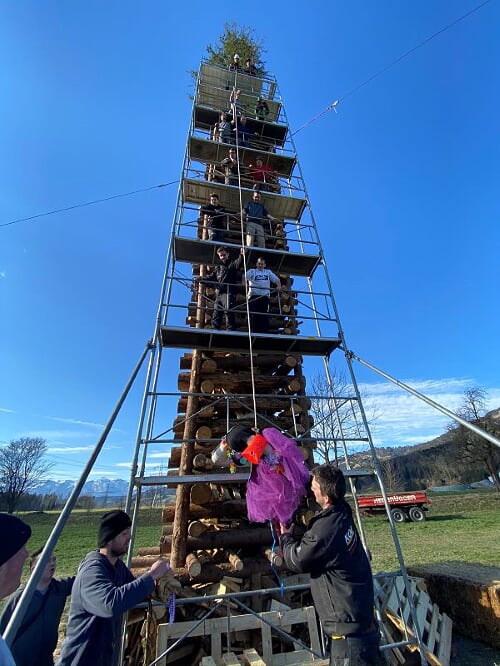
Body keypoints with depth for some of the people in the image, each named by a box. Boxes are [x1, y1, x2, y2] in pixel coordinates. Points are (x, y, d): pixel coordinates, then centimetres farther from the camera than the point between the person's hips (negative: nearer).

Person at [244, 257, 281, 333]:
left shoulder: (268, 272, 25)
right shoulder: (252, 271, 16)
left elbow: (276, 279, 16)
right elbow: (245, 277, -3)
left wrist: (279, 286, -5)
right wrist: (245, 284, -24)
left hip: (264, 296, 2)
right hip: (253, 296, -2)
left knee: (264, 315, -3)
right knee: (254, 316, -8)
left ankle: (264, 332, -2)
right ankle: (254, 332, -6)